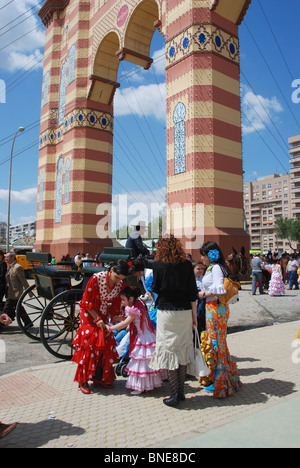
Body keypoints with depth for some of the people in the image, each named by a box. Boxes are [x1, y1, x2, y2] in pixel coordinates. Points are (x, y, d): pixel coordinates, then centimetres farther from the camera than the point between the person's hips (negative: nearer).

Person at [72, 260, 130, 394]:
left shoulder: (119, 284, -9)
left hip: (104, 315, 5)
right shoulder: (96, 278, -24)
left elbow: (116, 304, 2)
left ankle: (99, 378, 17)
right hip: (89, 314, -5)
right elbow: (87, 301, -17)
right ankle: (83, 380, 5)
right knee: (89, 344, -6)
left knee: (105, 345, 3)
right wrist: (97, 318, -19)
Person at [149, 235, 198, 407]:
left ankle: (175, 395, 6)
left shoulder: (158, 264, -4)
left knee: (169, 350, 4)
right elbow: (193, 291, 2)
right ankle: (181, 392, 20)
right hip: (184, 311, 3)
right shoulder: (187, 264, 1)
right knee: (183, 348, 11)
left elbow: (155, 288, 2)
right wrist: (194, 314, 8)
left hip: (166, 311, -2)